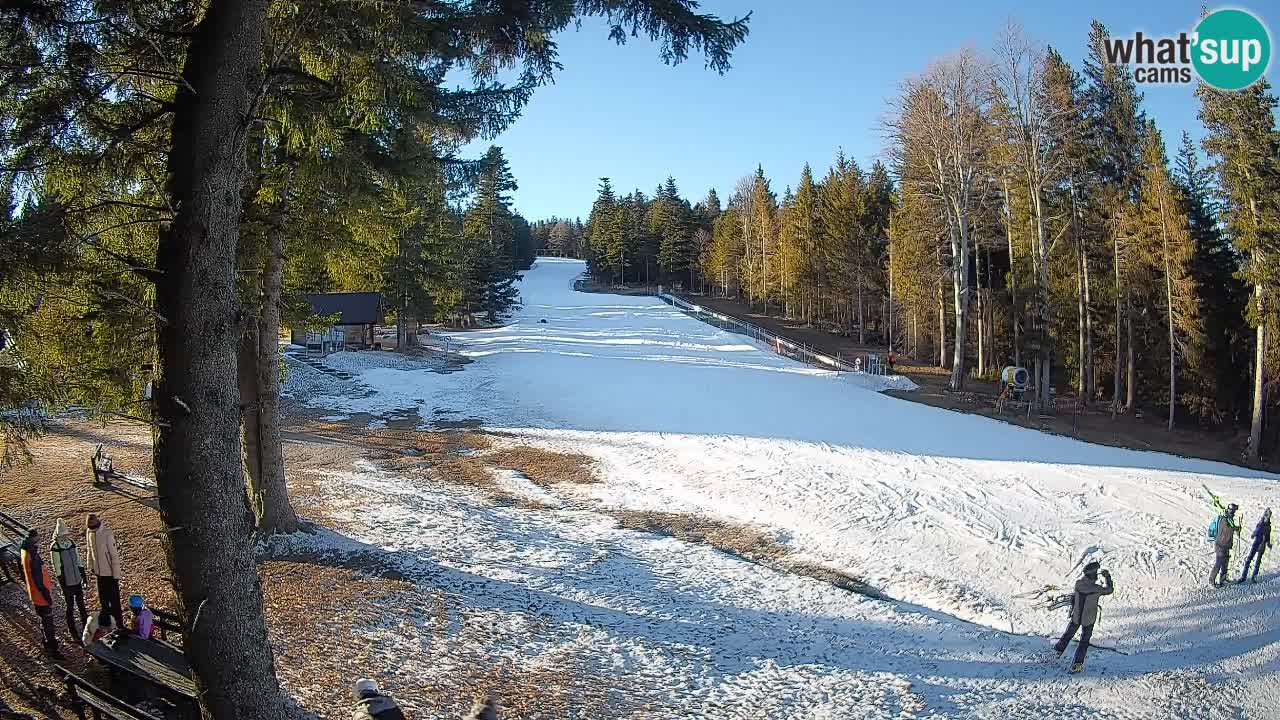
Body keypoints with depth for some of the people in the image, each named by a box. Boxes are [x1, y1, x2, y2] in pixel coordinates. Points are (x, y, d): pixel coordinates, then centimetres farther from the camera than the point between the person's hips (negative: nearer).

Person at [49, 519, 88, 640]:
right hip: (67, 582, -5)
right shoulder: (55, 547, -16)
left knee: (81, 604, 17)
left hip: (77, 580, 5)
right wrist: (62, 584, -14)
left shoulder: (72, 543, 0)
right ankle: (73, 630, 21)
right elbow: (57, 567, -14)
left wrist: (83, 575, 10)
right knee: (70, 607, 7)